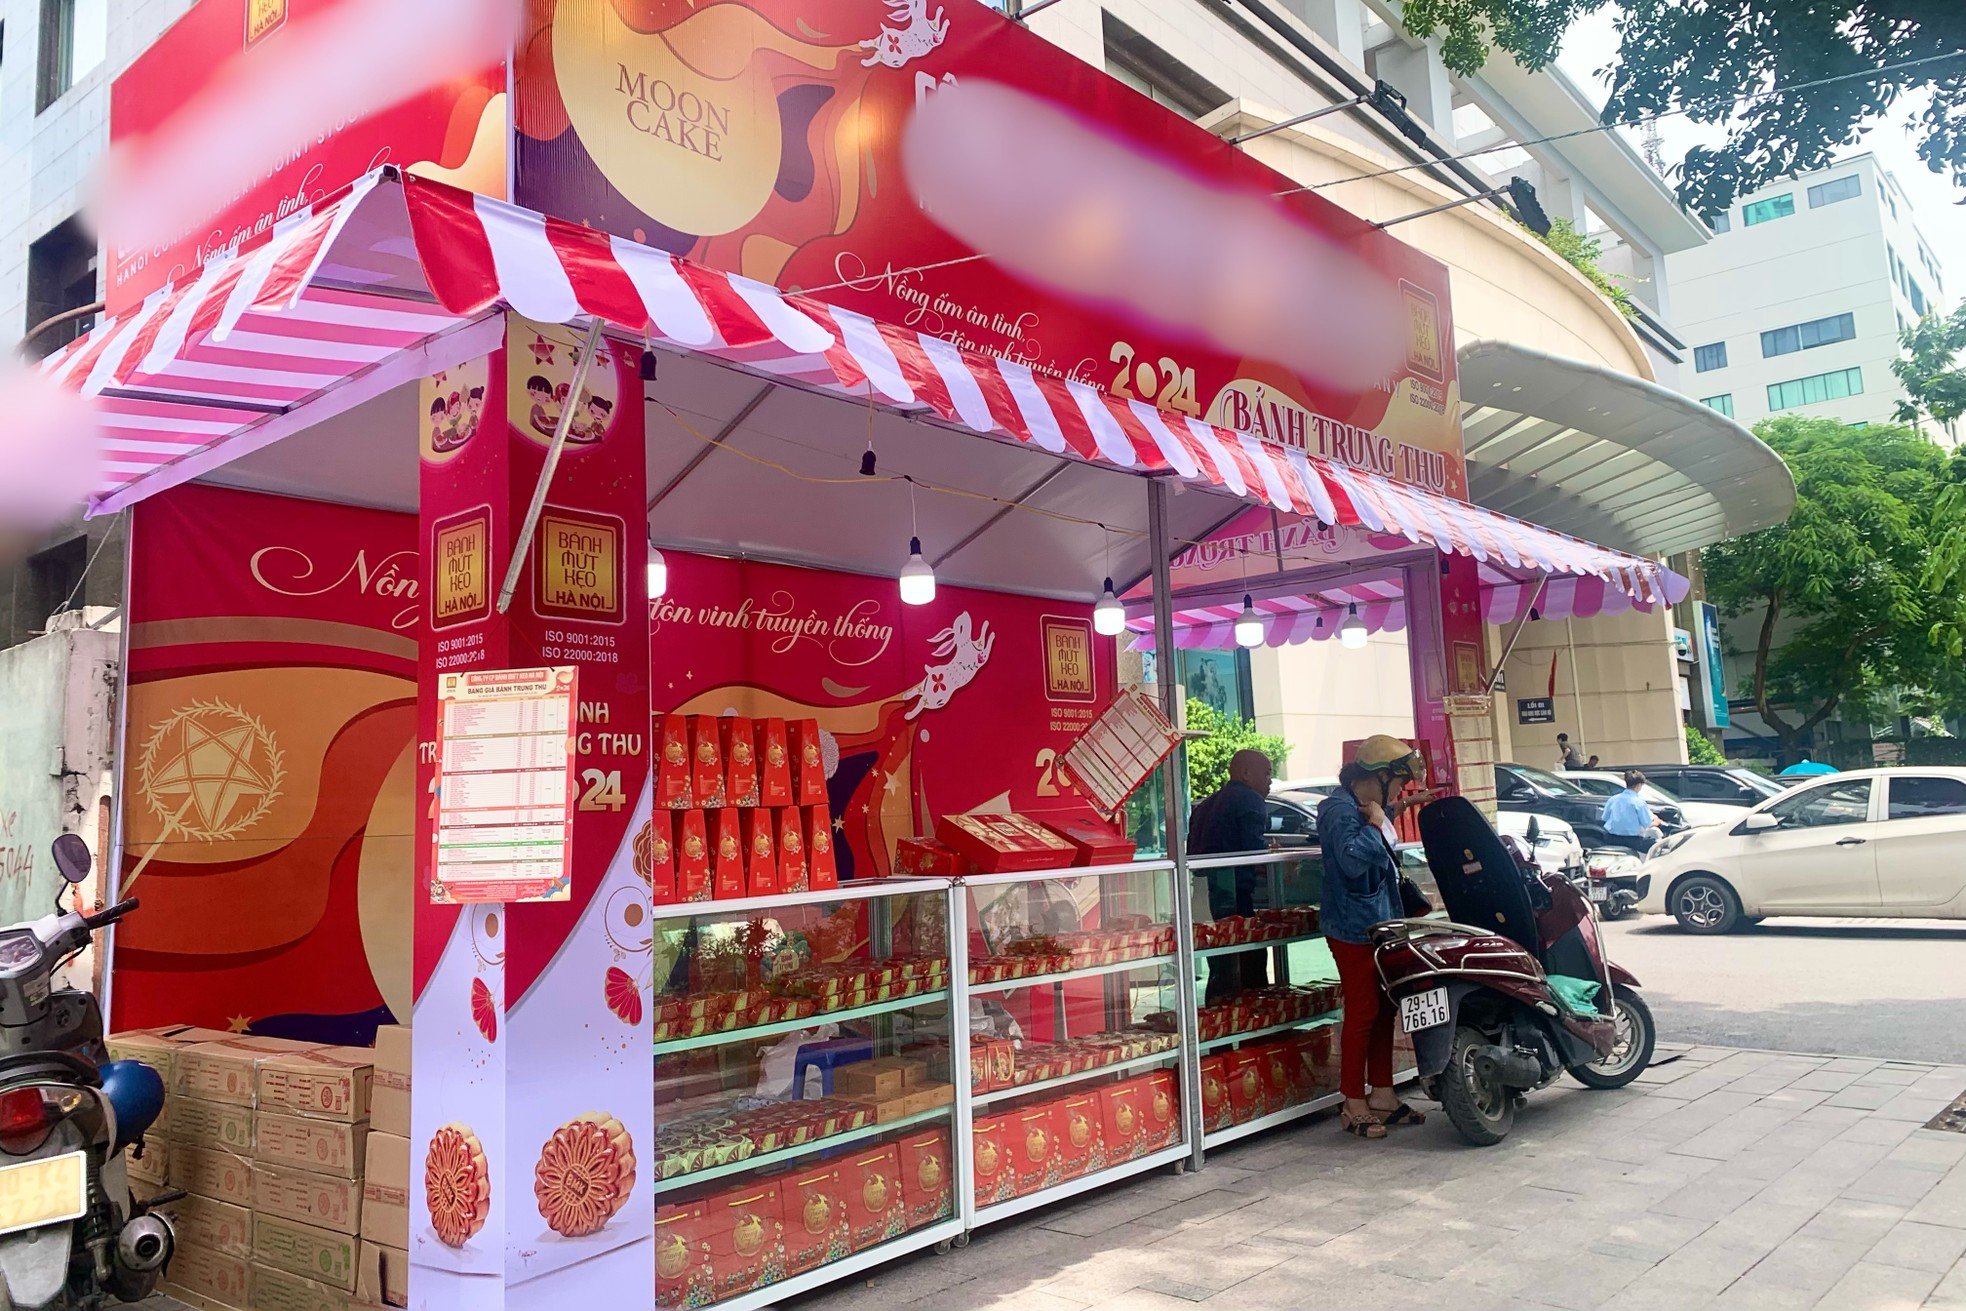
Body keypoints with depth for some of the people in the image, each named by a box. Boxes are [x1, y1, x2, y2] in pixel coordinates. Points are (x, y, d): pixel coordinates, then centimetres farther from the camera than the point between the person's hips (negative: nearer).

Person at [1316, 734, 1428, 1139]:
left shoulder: (1368, 807, 16)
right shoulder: (1341, 809, -15)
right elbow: (1351, 859, -31)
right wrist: (1375, 824, -21)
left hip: (1378, 924, 10)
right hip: (1354, 929, -10)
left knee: (1383, 1010, 13)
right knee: (1362, 1012, -6)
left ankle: (1382, 1095, 22)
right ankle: (1354, 1105, 2)